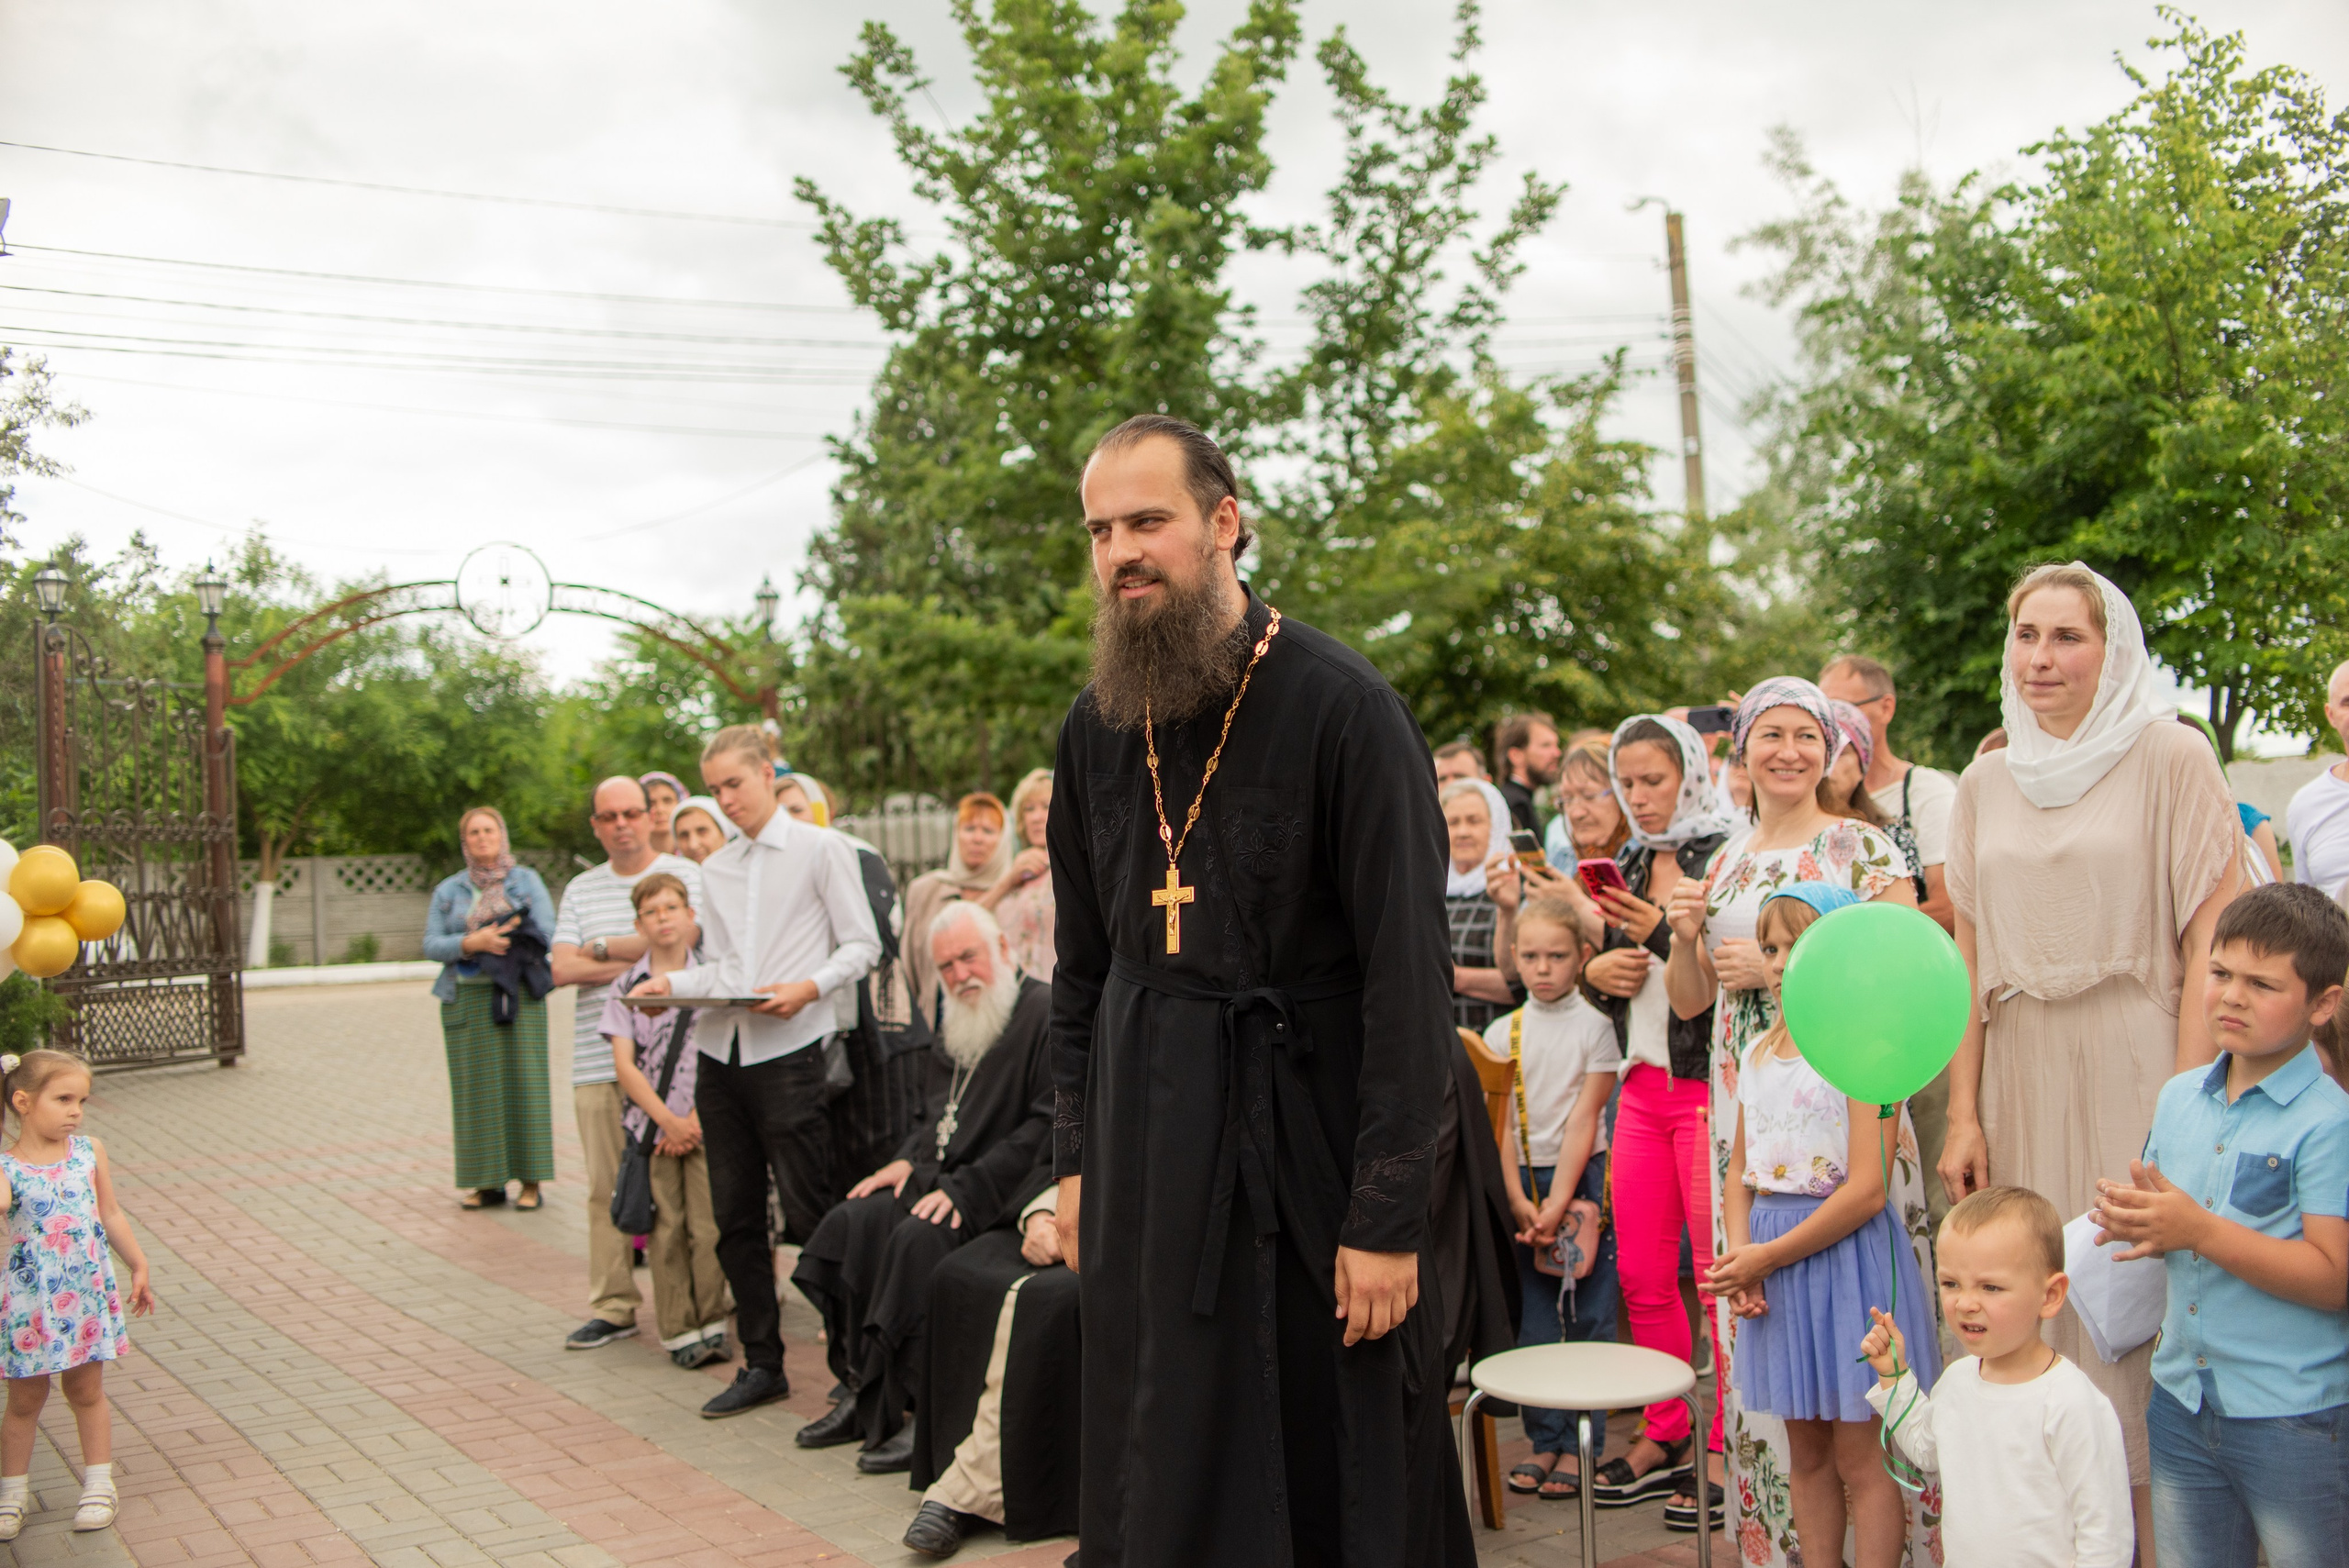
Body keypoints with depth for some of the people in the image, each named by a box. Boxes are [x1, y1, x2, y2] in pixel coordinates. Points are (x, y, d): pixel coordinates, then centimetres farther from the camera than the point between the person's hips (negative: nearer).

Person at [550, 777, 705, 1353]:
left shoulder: (684, 874, 4)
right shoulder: (581, 889, 16)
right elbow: (561, 969, 5)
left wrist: (602, 948, -2)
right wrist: (641, 959, -5)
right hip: (598, 1061, 4)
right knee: (606, 1187, 5)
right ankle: (612, 1306, 14)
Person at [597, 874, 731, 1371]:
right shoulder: (626, 987, 6)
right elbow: (624, 1064, 0)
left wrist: (697, 1116, -7)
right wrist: (667, 1119, -8)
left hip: (705, 1122, -1)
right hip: (651, 1124, 1)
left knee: (708, 1226, -4)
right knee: (665, 1230, 2)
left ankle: (712, 1322, 9)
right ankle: (678, 1330, 10)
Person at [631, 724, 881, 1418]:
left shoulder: (820, 850, 1)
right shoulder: (716, 868, 18)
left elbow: (862, 945, -2)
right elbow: (719, 965, 19)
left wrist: (810, 987, -17)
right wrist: (673, 983, 0)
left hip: (788, 1051, -6)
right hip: (720, 1050, 6)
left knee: (808, 1214, -6)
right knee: (735, 1217, 9)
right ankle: (761, 1363, 20)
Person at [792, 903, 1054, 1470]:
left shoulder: (1044, 1010, -13)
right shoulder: (969, 1019, 16)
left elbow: (1049, 1126, -20)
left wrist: (966, 1188, -22)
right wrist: (910, 1158, 7)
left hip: (1008, 1192, -9)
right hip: (955, 1177, 9)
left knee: (917, 1239, -30)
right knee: (851, 1222, -9)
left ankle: (926, 1411, -18)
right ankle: (865, 1394, -2)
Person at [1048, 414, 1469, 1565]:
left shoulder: (1340, 707, -13)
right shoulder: (1098, 727, 5)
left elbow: (1410, 976, -15)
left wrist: (1389, 1215, -17)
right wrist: (1078, 1159, 10)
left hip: (1299, 1134, -5)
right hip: (1146, 1147, 5)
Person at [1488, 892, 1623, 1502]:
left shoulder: (1593, 1027, -3)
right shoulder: (1502, 1033, 5)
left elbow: (1583, 1120, -8)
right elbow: (1499, 1126, 1)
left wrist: (1557, 1204, -14)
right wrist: (1520, 1202, -9)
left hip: (1582, 1180, -3)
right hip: (1520, 1183, 3)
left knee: (1587, 1317, 0)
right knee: (1532, 1319, 5)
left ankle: (1581, 1444, 9)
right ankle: (1546, 1440, 15)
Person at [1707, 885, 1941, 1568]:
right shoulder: (1759, 1054, 11)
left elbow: (1867, 1187, -18)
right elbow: (1739, 1174, 12)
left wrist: (1769, 1255, -15)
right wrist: (1739, 1261, -5)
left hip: (1845, 1255, -7)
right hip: (1772, 1262, 7)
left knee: (1860, 1455, 1)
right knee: (1806, 1452, 15)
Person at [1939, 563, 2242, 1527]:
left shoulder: (2170, 759, -2)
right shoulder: (1986, 782, 12)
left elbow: (2211, 944, -7)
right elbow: (1969, 962, 12)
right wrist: (1962, 1114, 5)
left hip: (2134, 1077, -4)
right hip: (2021, 1084, 4)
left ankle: (2158, 1528, 13)